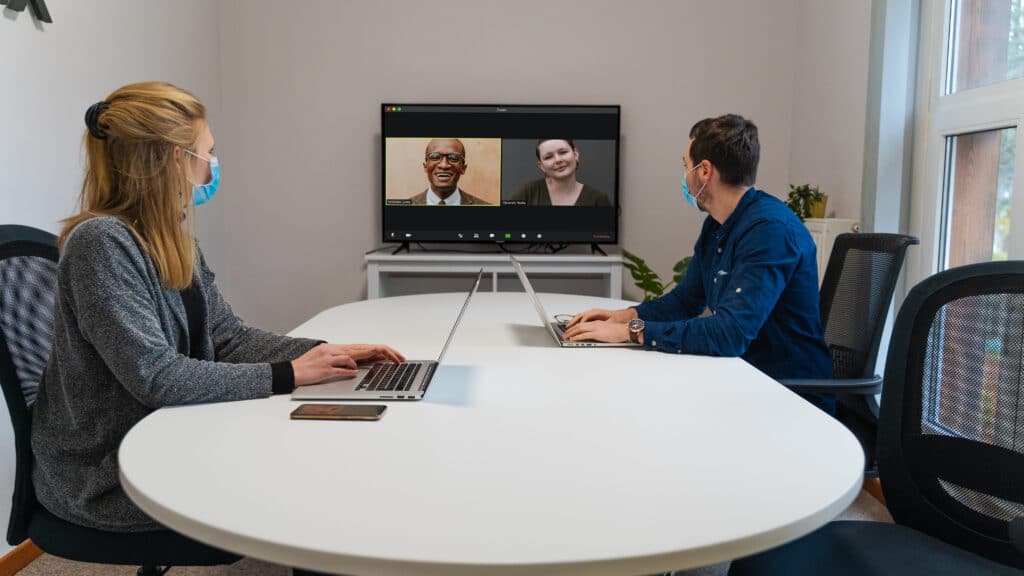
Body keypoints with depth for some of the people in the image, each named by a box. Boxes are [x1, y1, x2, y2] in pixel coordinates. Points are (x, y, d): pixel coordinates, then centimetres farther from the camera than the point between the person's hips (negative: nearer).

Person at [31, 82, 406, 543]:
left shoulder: (173, 239, 5)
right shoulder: (101, 242, -22)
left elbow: (229, 337, 4)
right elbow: (155, 376, -27)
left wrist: (324, 352, -9)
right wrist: (288, 375, -23)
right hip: (104, 478, -7)